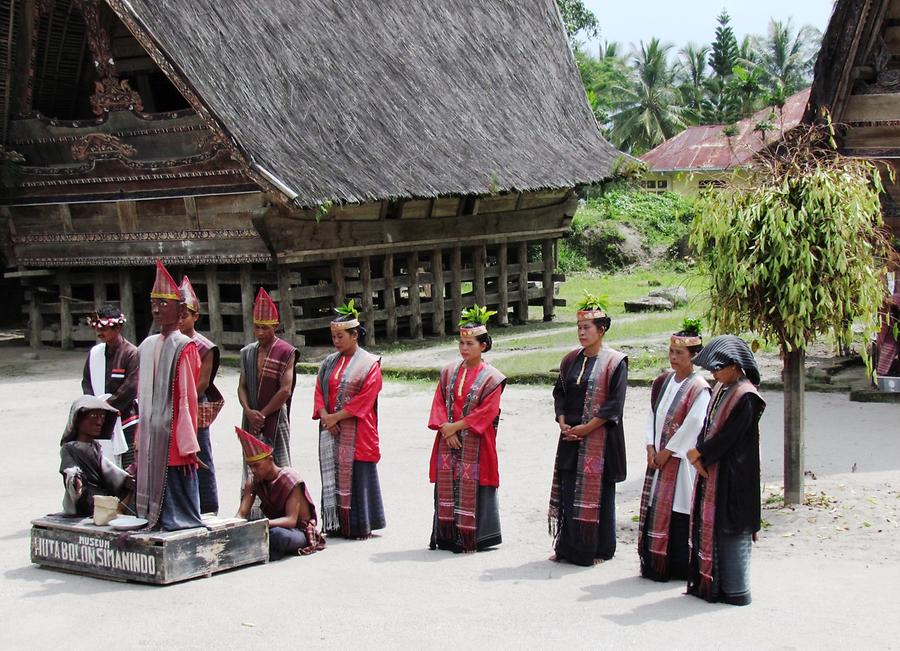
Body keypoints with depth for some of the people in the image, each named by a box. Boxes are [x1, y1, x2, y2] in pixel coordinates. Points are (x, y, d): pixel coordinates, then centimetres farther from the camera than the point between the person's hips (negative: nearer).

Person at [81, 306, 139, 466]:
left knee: (130, 469, -5)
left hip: (126, 420, -5)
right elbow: (86, 383, 12)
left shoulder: (131, 353, -9)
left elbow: (129, 390, -13)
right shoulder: (95, 353, 9)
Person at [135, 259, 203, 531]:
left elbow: (188, 397, -12)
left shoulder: (184, 348, -10)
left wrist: (187, 446, -14)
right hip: (150, 438, 7)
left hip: (173, 436, -7)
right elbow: (142, 397, 15)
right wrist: (139, 441, 14)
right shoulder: (147, 346, 10)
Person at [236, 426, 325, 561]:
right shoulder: (253, 481, -1)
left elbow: (291, 520, -26)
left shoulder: (289, 479, -19)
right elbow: (242, 513, -8)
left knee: (276, 534, -41)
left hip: (300, 531, -5)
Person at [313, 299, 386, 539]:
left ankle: (361, 525, 3)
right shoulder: (329, 363, 13)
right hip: (331, 430, 5)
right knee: (333, 476, 5)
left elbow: (366, 397, -11)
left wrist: (337, 416, -14)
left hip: (357, 432, -5)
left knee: (358, 476, -3)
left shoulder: (369, 364, -3)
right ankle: (336, 524, 10)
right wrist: (325, 416, -9)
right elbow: (319, 393, 10)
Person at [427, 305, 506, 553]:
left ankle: (473, 537, 4)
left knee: (472, 487, -4)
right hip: (448, 440, 5)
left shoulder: (491, 377, -5)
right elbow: (439, 402, 7)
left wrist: (456, 426, -13)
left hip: (476, 444, -4)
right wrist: (445, 428, -8)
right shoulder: (449, 372, 10)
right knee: (447, 484, 5)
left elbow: (486, 412, -11)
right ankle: (448, 536, 12)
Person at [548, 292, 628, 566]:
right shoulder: (571, 360, 10)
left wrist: (586, 428, -15)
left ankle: (598, 549, 9)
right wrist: (563, 423, -2)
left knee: (596, 491, 0)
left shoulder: (614, 362, -7)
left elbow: (615, 403, -12)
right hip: (571, 436, 5)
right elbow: (559, 393, 14)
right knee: (568, 490, 7)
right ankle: (567, 546, 16)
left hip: (599, 438, -5)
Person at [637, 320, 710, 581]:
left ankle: (680, 568, 3)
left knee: (678, 511, -5)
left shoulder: (698, 388, -11)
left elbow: (693, 425, -17)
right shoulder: (663, 382, 11)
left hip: (682, 459, -7)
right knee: (655, 508, 9)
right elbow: (652, 415, 11)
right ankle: (654, 564, 17)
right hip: (659, 456, 7)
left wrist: (668, 451, -13)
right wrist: (651, 447, -1)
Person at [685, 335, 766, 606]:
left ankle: (735, 590, 6)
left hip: (733, 475, -9)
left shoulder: (745, 397, -17)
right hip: (713, 469, 9)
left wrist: (700, 453, -10)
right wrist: (699, 452, -4)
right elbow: (709, 426, 13)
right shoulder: (721, 389, 11)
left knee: (731, 529, -2)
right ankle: (710, 583, 21)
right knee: (710, 525, 12)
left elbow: (727, 436, -20)